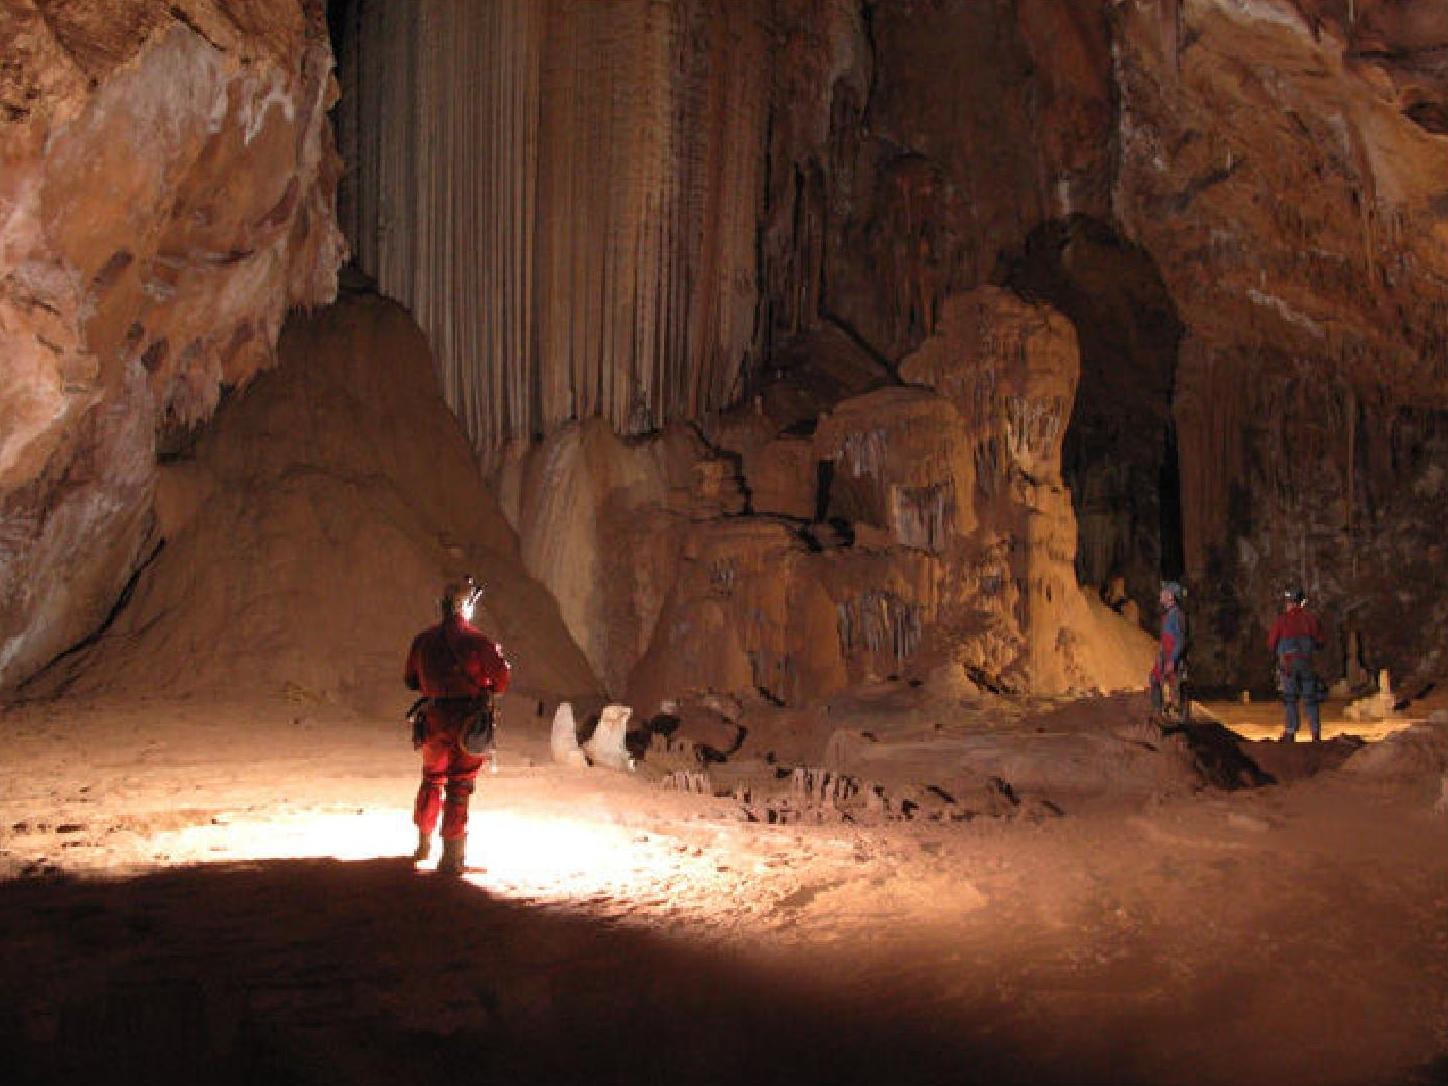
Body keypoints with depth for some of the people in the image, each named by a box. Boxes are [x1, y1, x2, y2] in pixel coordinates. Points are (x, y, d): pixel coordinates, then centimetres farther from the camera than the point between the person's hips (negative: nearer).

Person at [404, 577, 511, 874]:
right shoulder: (475, 640, -12)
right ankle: (451, 857, 3)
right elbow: (502, 677, -10)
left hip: (434, 719, 4)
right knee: (459, 789, 2)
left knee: (432, 782, 22)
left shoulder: (423, 640, 3)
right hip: (469, 722, -4)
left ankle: (423, 845, 35)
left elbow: (411, 680, 12)